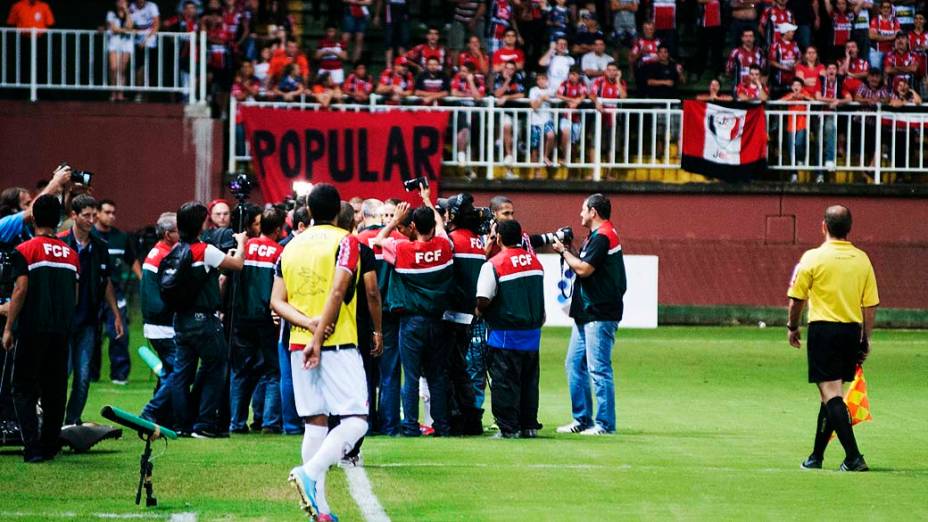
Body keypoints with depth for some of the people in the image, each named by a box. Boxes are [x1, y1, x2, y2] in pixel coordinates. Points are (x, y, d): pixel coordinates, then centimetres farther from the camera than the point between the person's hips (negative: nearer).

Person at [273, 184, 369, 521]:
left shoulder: (291, 246, 13)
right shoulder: (345, 242, -3)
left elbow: (277, 301, 5)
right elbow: (337, 290, -17)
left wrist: (307, 322, -7)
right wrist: (319, 338, -16)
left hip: (298, 345, 6)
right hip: (338, 344, -6)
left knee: (315, 423, 8)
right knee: (355, 420, -4)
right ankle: (310, 472, -26)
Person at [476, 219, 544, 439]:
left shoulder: (493, 265, -13)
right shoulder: (534, 261, 7)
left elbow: (483, 301, -18)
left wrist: (481, 310, 2)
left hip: (505, 335, -6)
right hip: (532, 332, 6)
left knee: (505, 382, 0)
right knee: (529, 380, 13)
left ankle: (509, 427, -1)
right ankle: (529, 426, 16)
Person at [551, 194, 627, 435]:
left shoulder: (602, 237, -15)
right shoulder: (597, 235, 18)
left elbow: (583, 269, -19)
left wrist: (563, 251, -8)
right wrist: (567, 250, 10)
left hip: (599, 315, -11)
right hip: (586, 314, 11)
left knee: (599, 369, -9)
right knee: (574, 365, 14)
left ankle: (605, 423, -7)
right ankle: (582, 419, 19)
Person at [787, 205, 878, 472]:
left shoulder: (813, 258, -7)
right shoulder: (862, 259, 4)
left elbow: (797, 299, -3)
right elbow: (871, 304, 5)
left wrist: (792, 327, 13)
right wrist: (866, 340, 13)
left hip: (823, 330, -5)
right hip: (852, 331, 5)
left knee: (831, 394, -6)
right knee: (831, 393, 16)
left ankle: (853, 457, -18)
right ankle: (817, 456, 23)